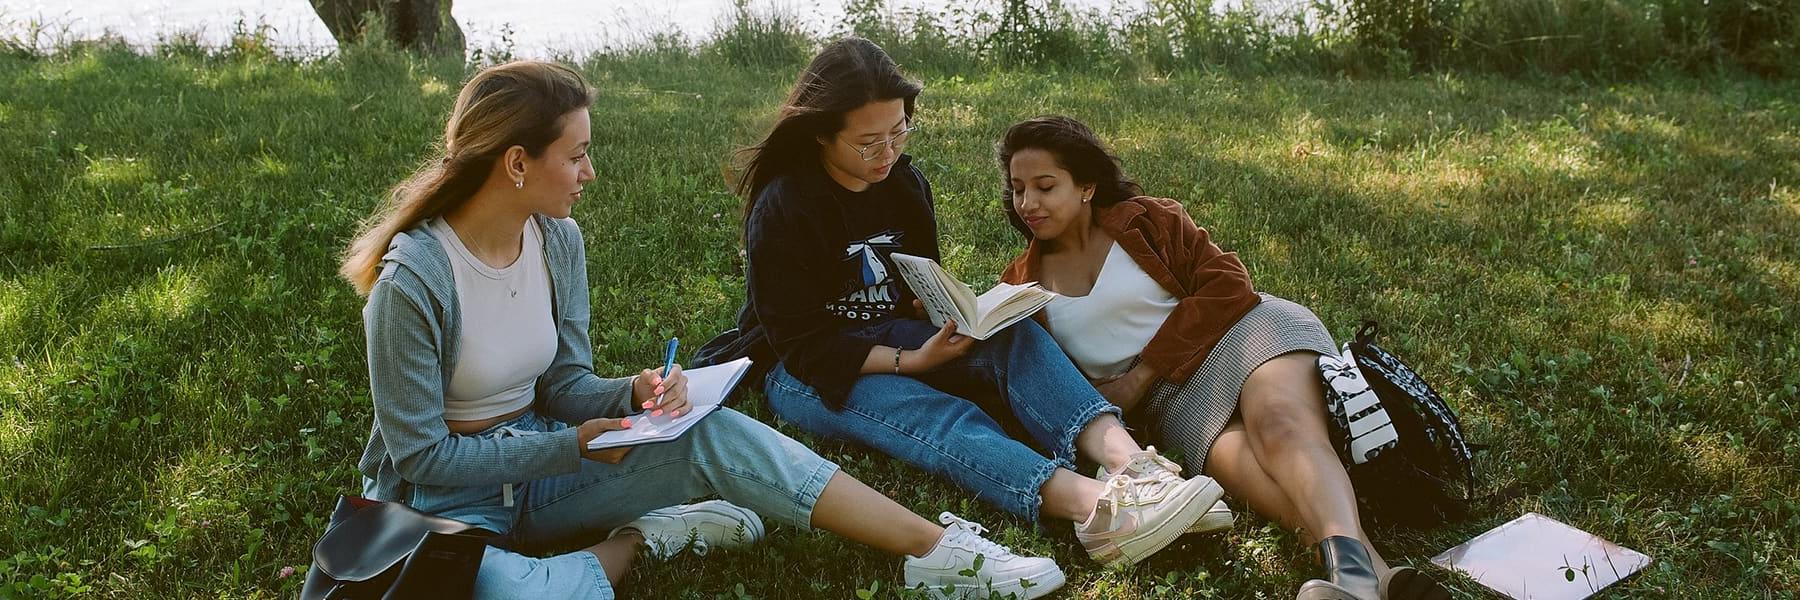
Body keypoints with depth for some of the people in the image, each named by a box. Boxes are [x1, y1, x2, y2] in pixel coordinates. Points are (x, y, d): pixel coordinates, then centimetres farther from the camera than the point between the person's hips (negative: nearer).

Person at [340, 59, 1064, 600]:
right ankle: (636, 538, -8)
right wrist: (573, 447, -22)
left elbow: (563, 386, 3)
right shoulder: (413, 279, -25)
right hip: (443, 496, -5)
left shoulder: (557, 239, -4)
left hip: (537, 454, 6)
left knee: (710, 433, -19)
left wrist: (633, 392, -18)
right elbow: (421, 453, -19)